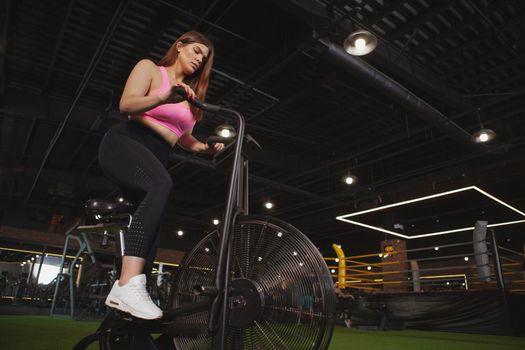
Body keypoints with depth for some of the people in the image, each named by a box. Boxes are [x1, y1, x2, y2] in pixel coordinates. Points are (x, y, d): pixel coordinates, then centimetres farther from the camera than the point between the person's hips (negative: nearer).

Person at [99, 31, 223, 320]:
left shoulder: (191, 93, 25)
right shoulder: (149, 68, 7)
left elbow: (180, 136, 28)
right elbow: (127, 104, -9)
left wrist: (205, 147, 10)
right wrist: (164, 98, -25)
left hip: (153, 161, 9)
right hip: (124, 145, -8)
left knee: (153, 227, -5)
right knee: (161, 184, -37)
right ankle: (128, 285, -46)